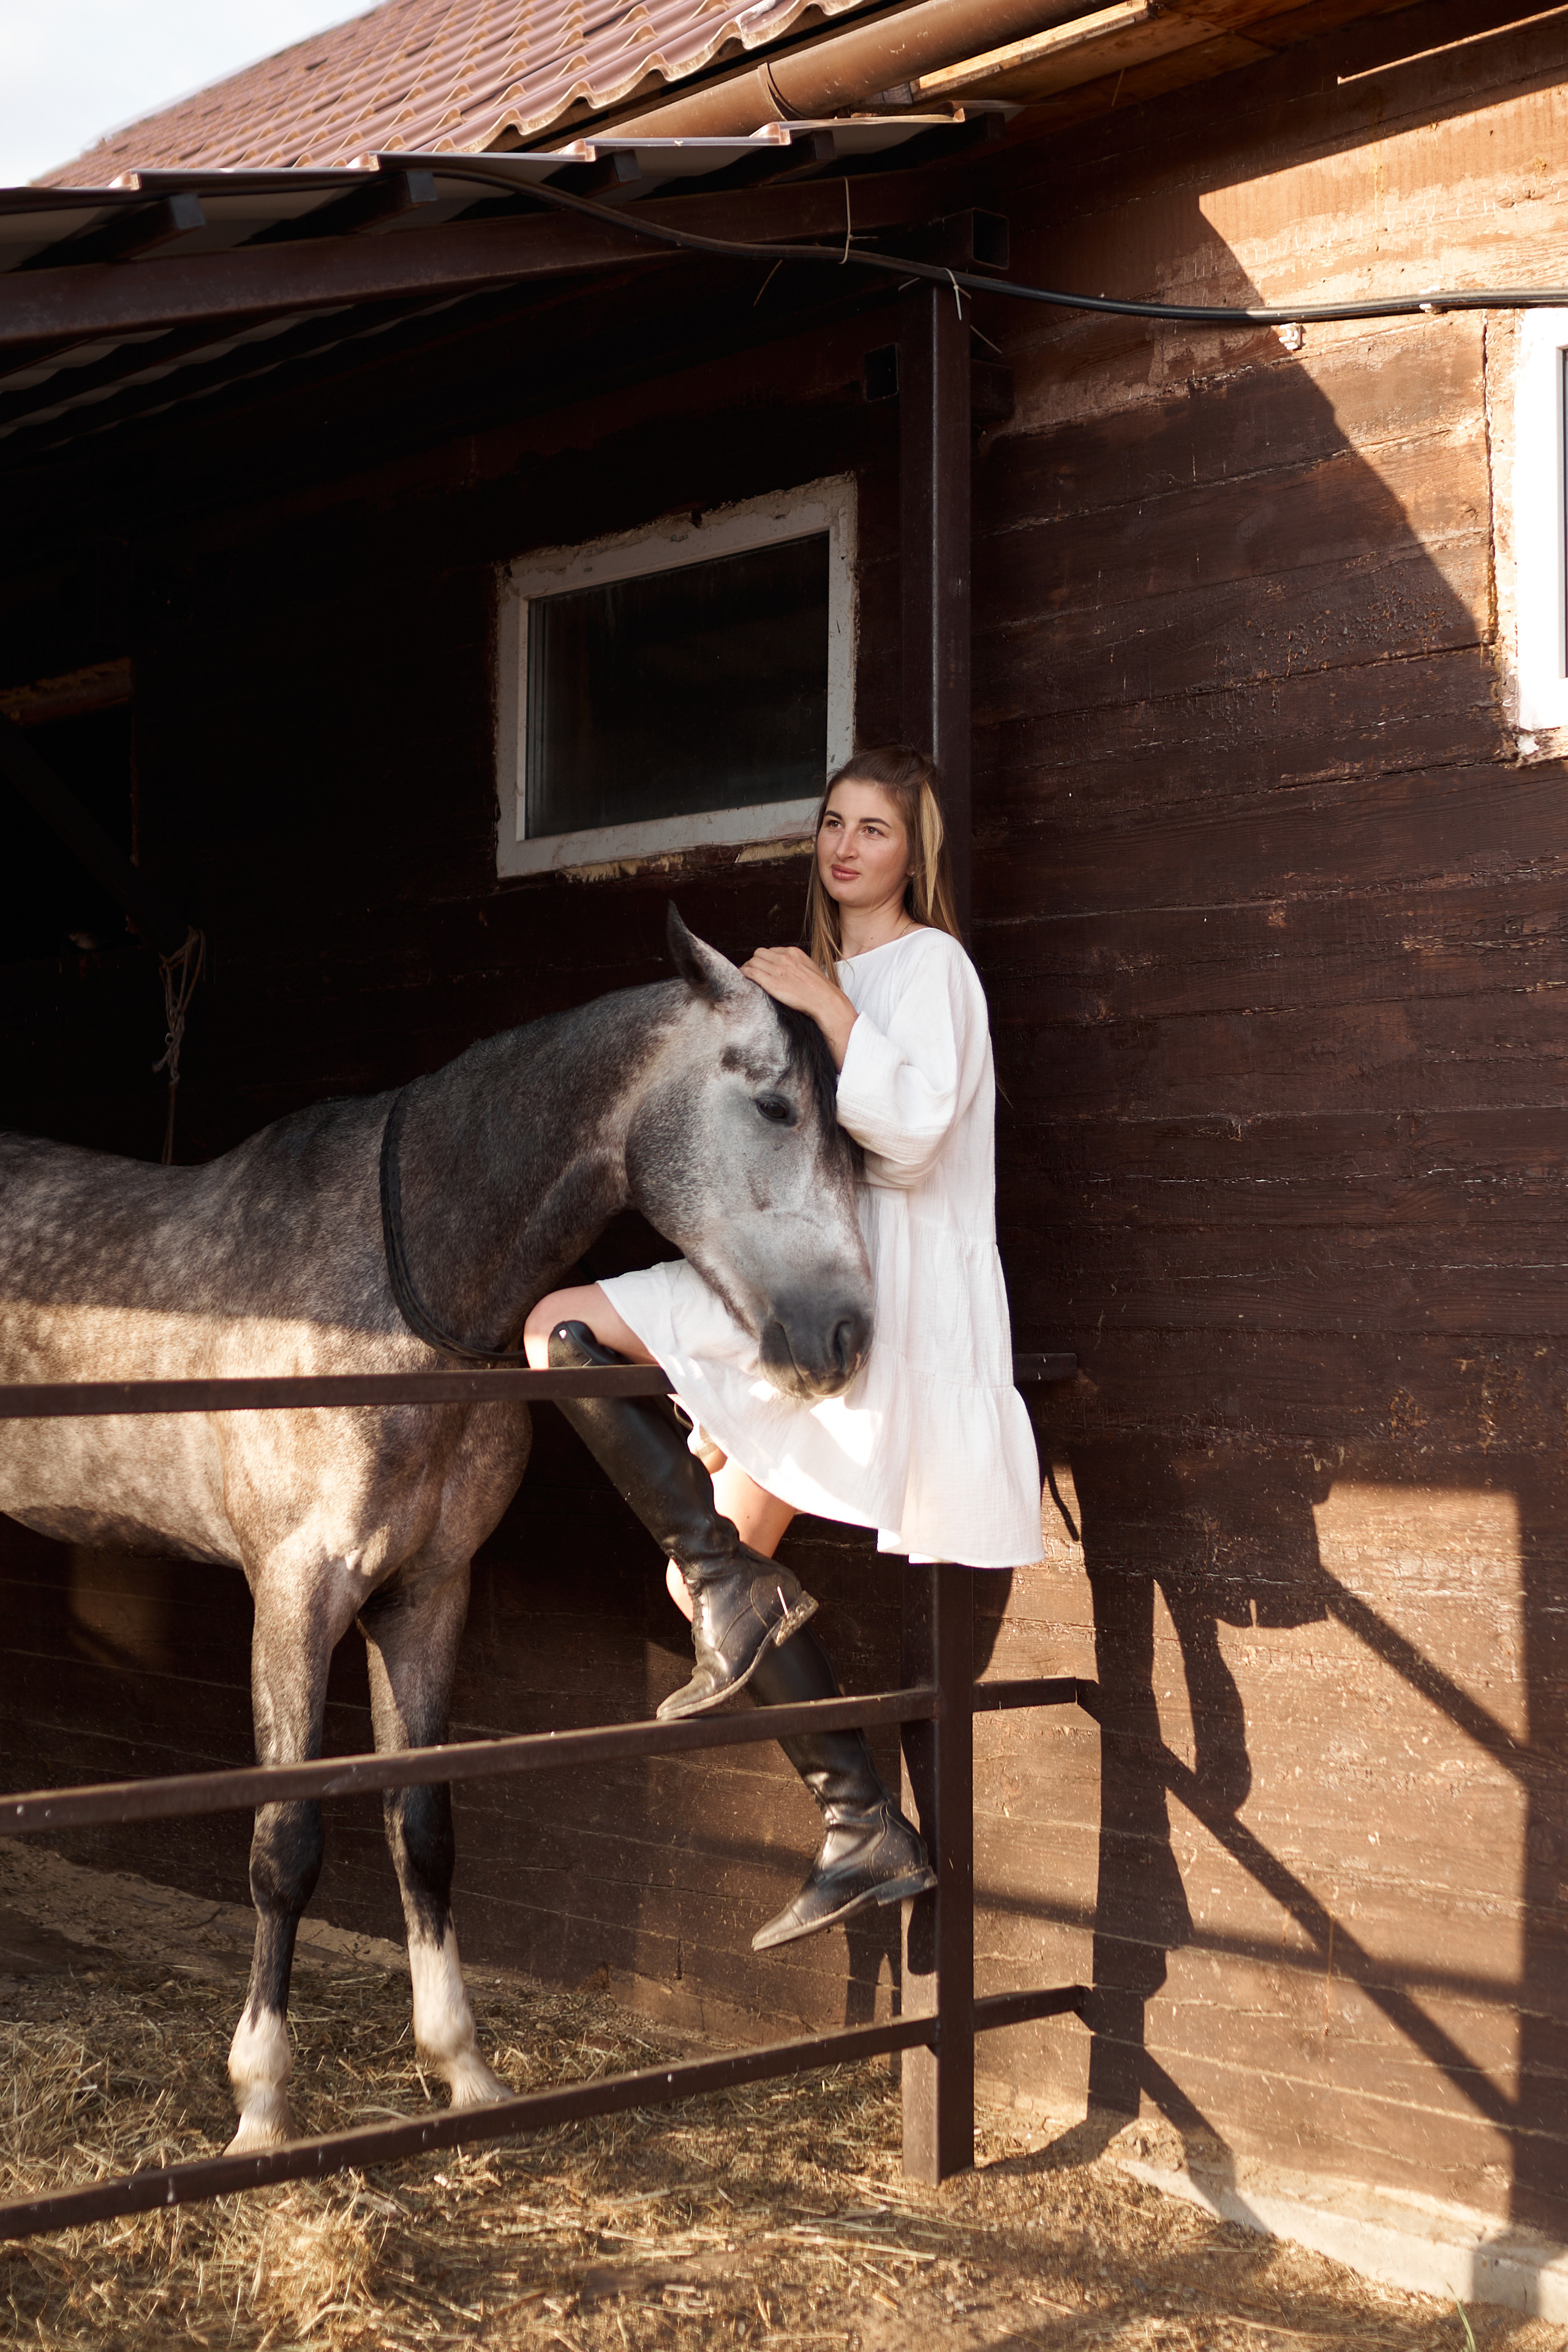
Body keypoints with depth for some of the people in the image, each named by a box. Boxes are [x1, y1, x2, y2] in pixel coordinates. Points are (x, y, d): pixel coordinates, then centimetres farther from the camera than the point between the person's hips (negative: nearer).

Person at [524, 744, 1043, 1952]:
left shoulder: (928, 963, -4)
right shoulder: (836, 977, 23)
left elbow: (911, 1132, -19)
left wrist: (822, 1003, -18)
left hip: (885, 1286, -9)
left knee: (561, 1327, -15)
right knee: (733, 1559, 8)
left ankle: (729, 1586, -16)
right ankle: (870, 1835, 10)